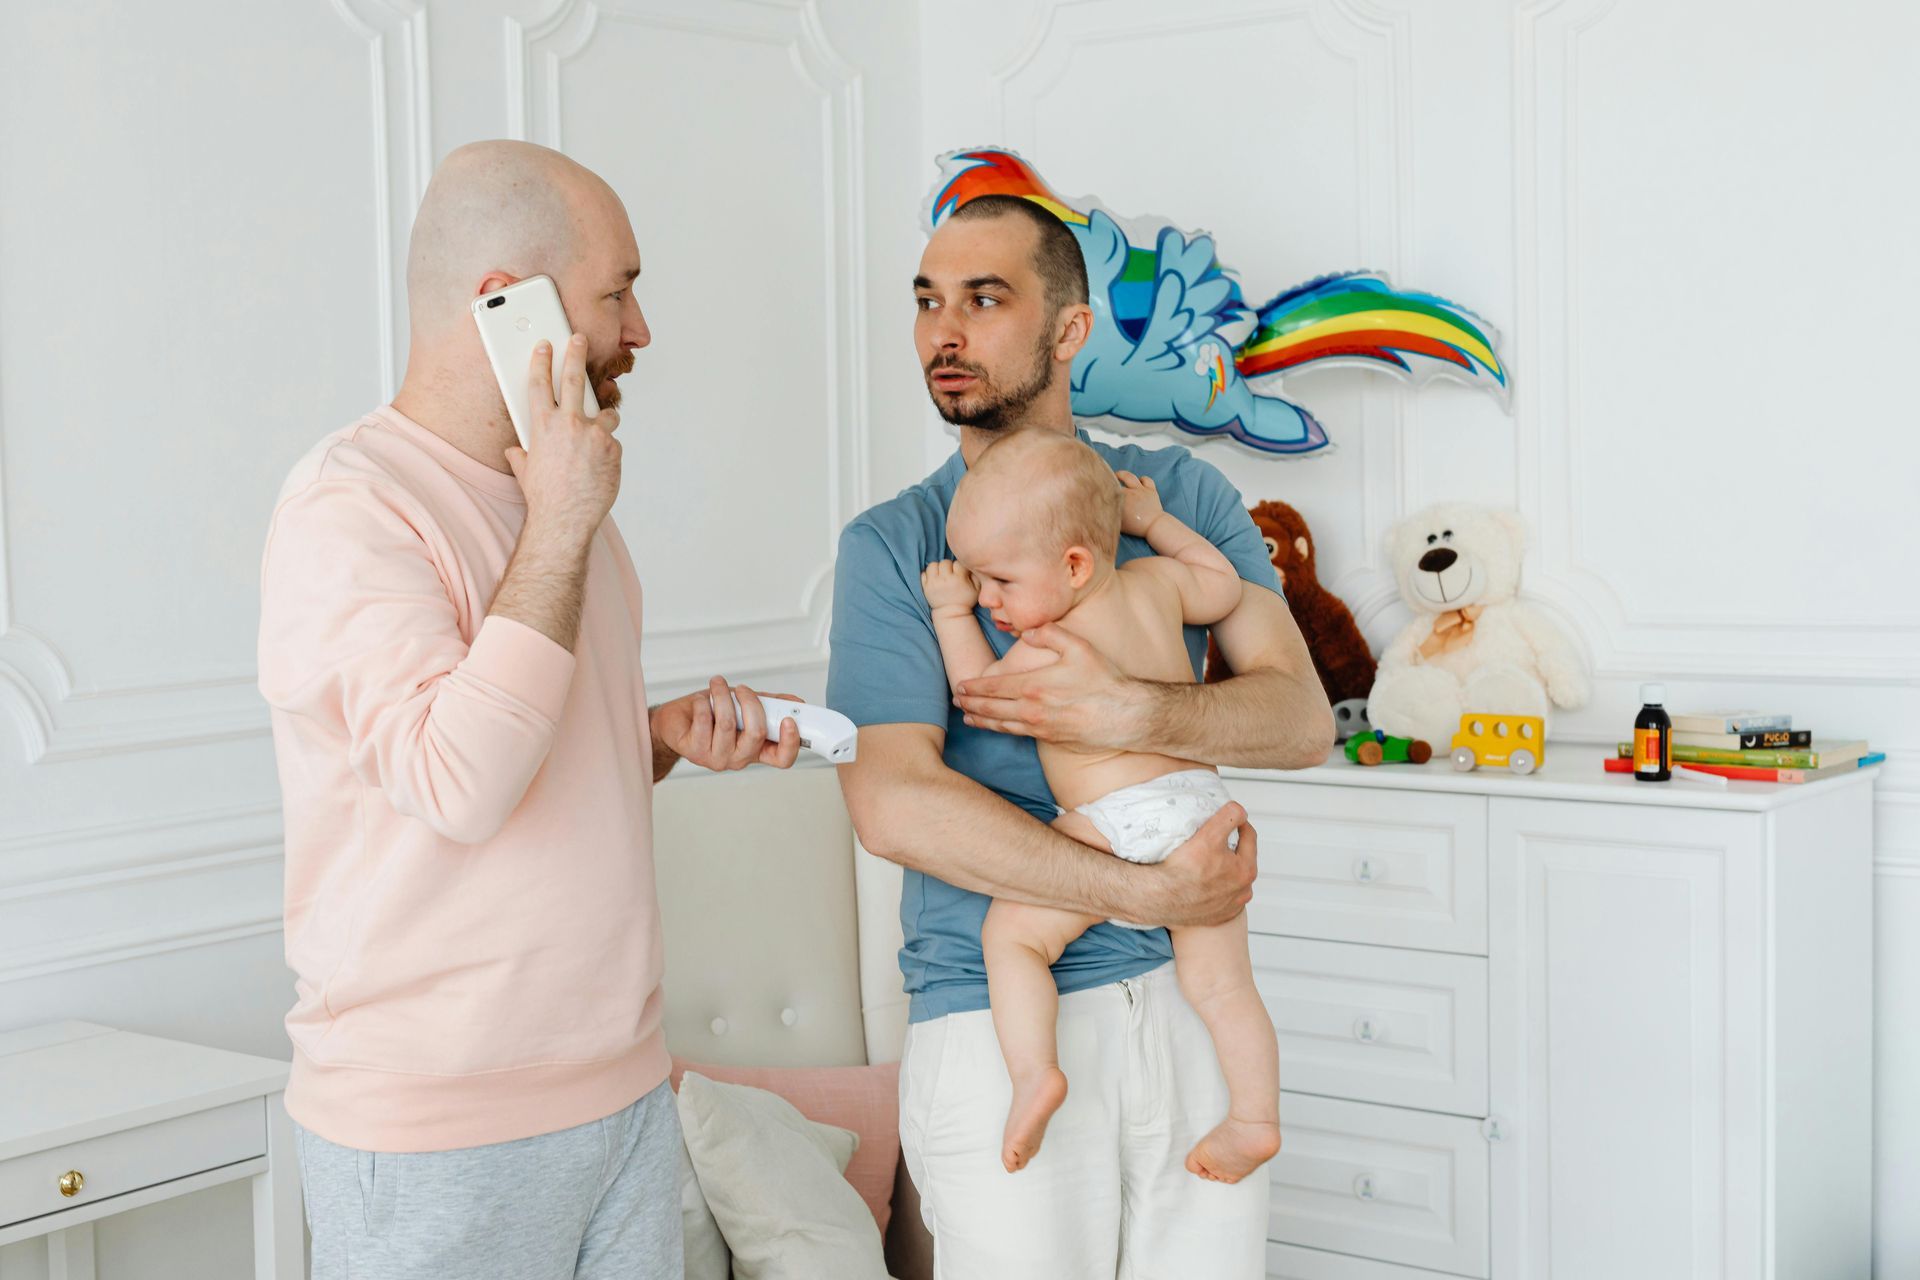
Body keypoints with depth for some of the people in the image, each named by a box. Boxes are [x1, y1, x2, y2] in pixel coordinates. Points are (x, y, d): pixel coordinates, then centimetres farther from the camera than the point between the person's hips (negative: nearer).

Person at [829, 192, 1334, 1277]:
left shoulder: (1181, 495, 7)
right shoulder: (892, 545, -2)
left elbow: (1302, 719, -2)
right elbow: (895, 803, -14)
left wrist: (1131, 715, -21)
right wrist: (1153, 893, -17)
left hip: (1191, 996, 3)